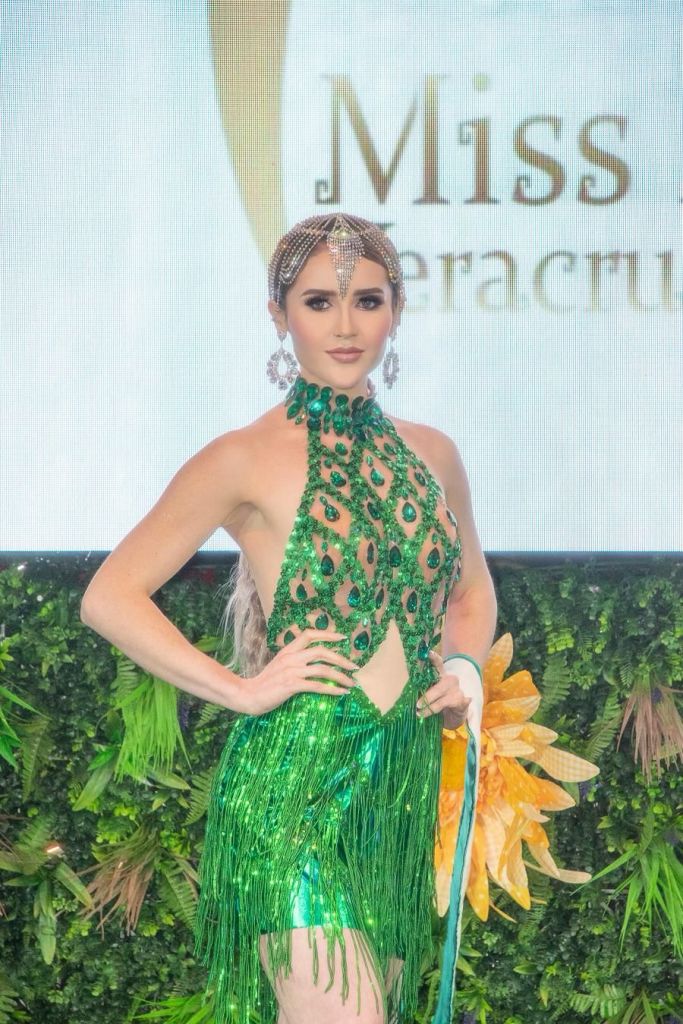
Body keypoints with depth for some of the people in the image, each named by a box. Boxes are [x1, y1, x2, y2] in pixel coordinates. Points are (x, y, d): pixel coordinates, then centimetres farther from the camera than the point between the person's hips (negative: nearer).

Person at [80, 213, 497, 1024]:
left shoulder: (429, 454, 12)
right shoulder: (248, 460, -5)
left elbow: (472, 590, 29)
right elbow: (110, 597, -5)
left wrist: (463, 666, 8)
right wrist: (241, 688, -11)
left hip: (405, 794, 6)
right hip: (296, 787, -6)